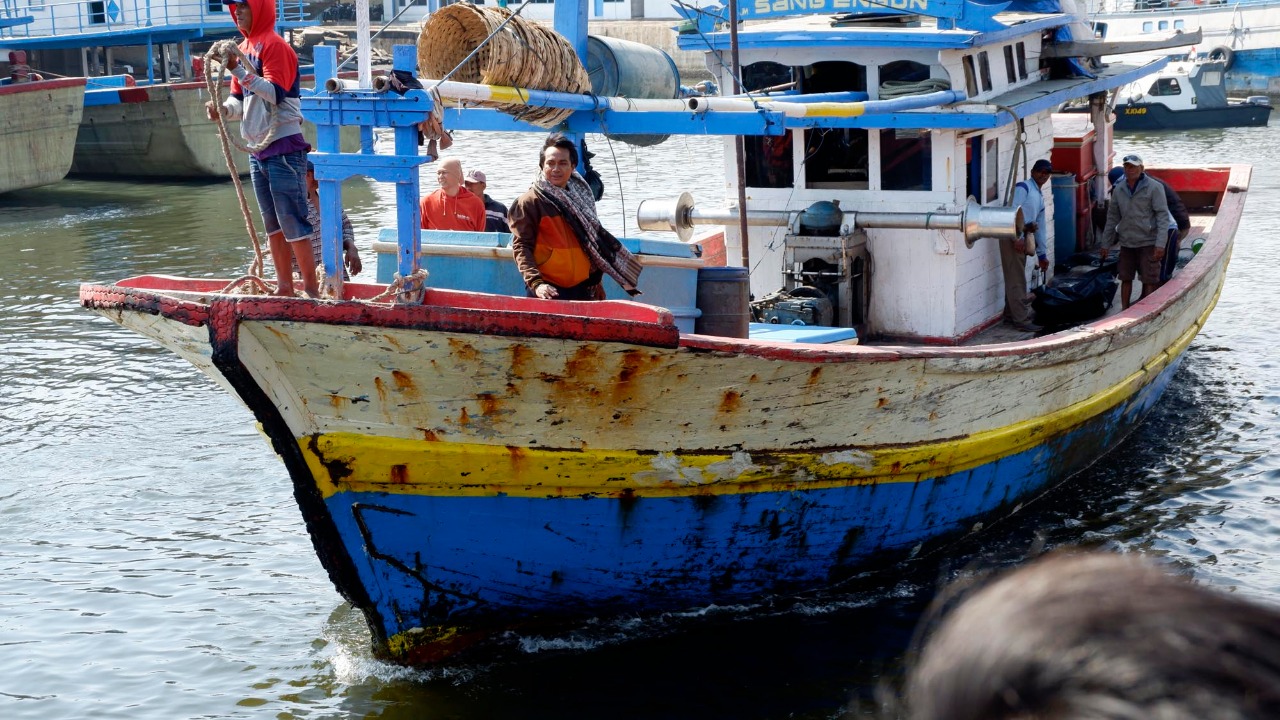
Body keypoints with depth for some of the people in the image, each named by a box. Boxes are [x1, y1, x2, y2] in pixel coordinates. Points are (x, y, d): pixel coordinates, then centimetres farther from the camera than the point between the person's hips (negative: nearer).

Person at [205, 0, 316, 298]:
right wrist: (223, 109, -4)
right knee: (272, 224, 12)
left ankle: (311, 288, -5)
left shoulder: (274, 46, -10)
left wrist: (237, 69, -25)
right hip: (257, 149, 9)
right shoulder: (243, 48, 14)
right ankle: (284, 287, 19)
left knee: (291, 221, -9)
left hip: (284, 148, -9)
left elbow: (275, 94, -21)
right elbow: (240, 100, 17)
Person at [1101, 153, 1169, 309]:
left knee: (1149, 281, -3)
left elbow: (1163, 216, -10)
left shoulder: (1154, 188, -7)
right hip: (1126, 242, 5)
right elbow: (1112, 218, 14)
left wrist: (1160, 244, -17)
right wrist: (1106, 244, 13)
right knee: (1125, 279, 10)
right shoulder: (1118, 190, 7)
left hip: (1148, 242, -5)